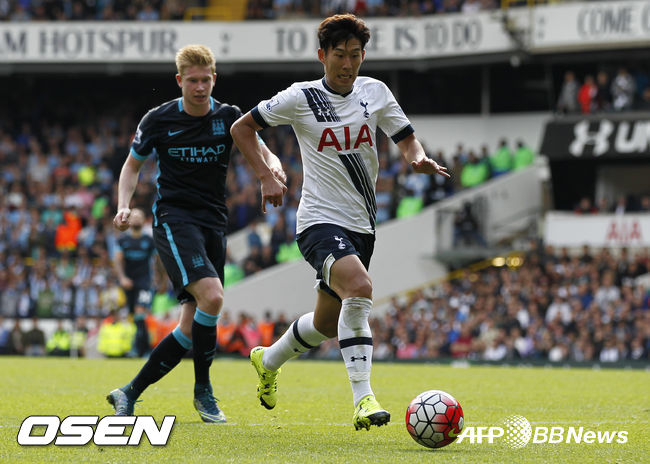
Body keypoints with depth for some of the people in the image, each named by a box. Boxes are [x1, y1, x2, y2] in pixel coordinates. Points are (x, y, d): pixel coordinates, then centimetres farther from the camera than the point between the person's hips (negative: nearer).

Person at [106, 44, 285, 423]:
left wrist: (274, 169, -26)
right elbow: (133, 165, 11)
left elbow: (265, 154, -1)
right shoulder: (159, 120, 0)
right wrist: (124, 206, -6)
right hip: (173, 218, -4)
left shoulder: (229, 118, 5)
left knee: (193, 327, -1)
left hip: (214, 222, 4)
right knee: (211, 296, -26)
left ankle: (130, 394, 10)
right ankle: (203, 390, -10)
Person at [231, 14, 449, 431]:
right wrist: (266, 176, -6)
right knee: (359, 288, -33)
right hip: (321, 221, -6)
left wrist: (421, 159, -14)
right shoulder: (301, 98, -5)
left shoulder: (375, 92, 5)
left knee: (327, 325, 16)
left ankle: (268, 361, 46)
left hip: (362, 225, 6)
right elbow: (242, 128, 5)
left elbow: (407, 141, 9)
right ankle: (364, 400, -34)